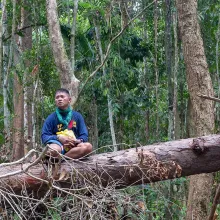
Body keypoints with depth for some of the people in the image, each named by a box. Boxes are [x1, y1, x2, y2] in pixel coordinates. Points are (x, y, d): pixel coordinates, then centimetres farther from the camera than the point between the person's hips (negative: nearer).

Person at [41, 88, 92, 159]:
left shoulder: (77, 116, 12)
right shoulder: (51, 118, 7)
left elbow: (84, 136, 8)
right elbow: (44, 137, 0)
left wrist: (77, 141, -15)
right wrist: (58, 138, -17)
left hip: (73, 147, 4)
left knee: (88, 146, -31)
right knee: (54, 150, -41)